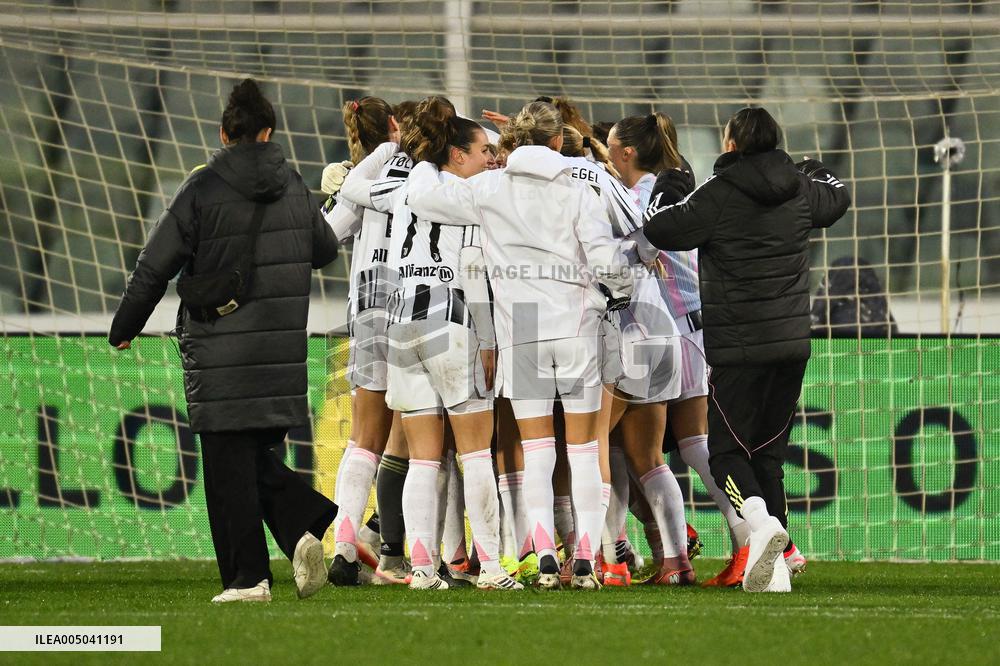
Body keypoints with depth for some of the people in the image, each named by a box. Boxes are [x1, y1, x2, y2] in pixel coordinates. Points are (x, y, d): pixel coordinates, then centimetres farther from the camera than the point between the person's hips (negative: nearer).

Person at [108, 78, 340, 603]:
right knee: (259, 456, 16)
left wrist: (124, 328, 8)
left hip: (220, 355, -4)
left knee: (229, 465, 2)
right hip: (282, 352, 4)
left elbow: (154, 267, -6)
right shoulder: (294, 187, 5)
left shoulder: (202, 189, -8)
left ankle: (247, 577, 0)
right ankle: (306, 526, -8)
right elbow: (326, 250, 21)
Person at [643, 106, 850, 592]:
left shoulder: (719, 196, -10)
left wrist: (664, 187, 12)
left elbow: (661, 229, -7)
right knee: (768, 453, 12)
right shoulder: (799, 192, 8)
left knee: (727, 451, 2)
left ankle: (762, 521, -27)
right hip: (792, 342, 5)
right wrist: (817, 173, 50)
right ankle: (774, 567, 6)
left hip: (739, 347, -5)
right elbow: (837, 199, 29)